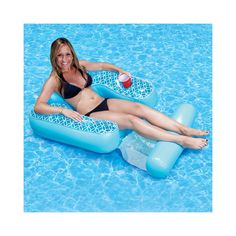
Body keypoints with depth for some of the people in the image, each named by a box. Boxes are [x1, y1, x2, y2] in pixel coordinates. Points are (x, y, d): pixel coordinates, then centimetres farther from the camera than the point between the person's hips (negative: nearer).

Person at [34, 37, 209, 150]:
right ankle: (183, 141, -28)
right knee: (132, 120, -25)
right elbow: (38, 107, -15)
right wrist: (63, 110, -28)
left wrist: (120, 70, 16)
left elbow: (101, 65, 29)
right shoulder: (54, 80, -6)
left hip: (104, 102, 7)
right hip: (90, 114, -6)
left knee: (140, 107, -17)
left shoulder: (80, 65, 12)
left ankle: (186, 130, -21)